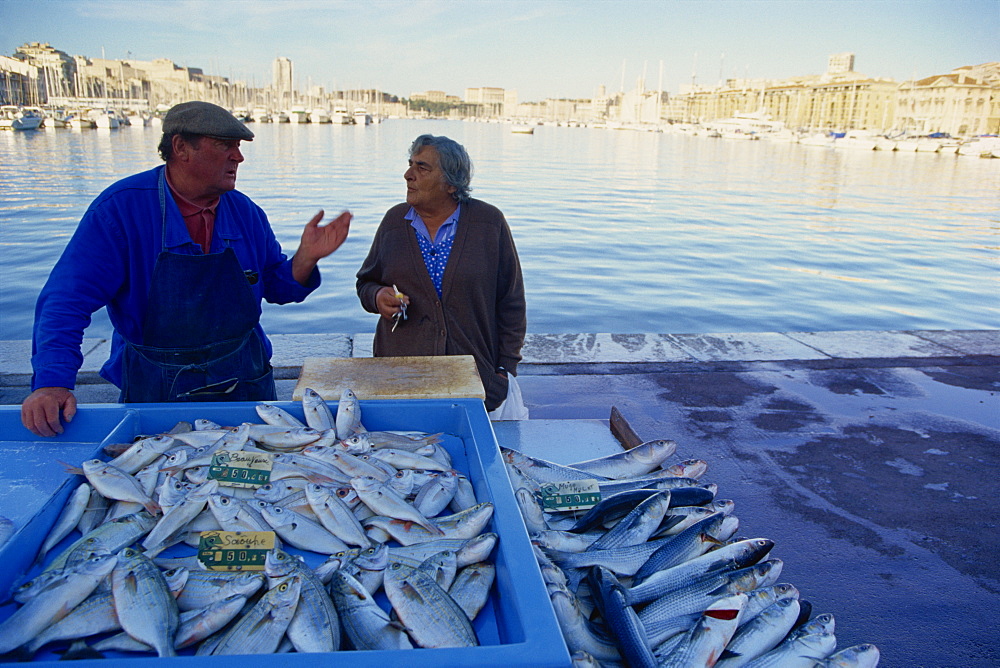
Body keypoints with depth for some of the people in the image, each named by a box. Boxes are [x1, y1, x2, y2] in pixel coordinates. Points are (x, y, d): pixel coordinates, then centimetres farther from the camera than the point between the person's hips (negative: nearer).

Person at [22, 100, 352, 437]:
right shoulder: (120, 208, -14)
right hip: (156, 394, -3)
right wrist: (51, 383, -27)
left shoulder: (245, 211, -1)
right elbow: (68, 299, -16)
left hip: (246, 386, 4)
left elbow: (277, 287, 7)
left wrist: (306, 257, -14)